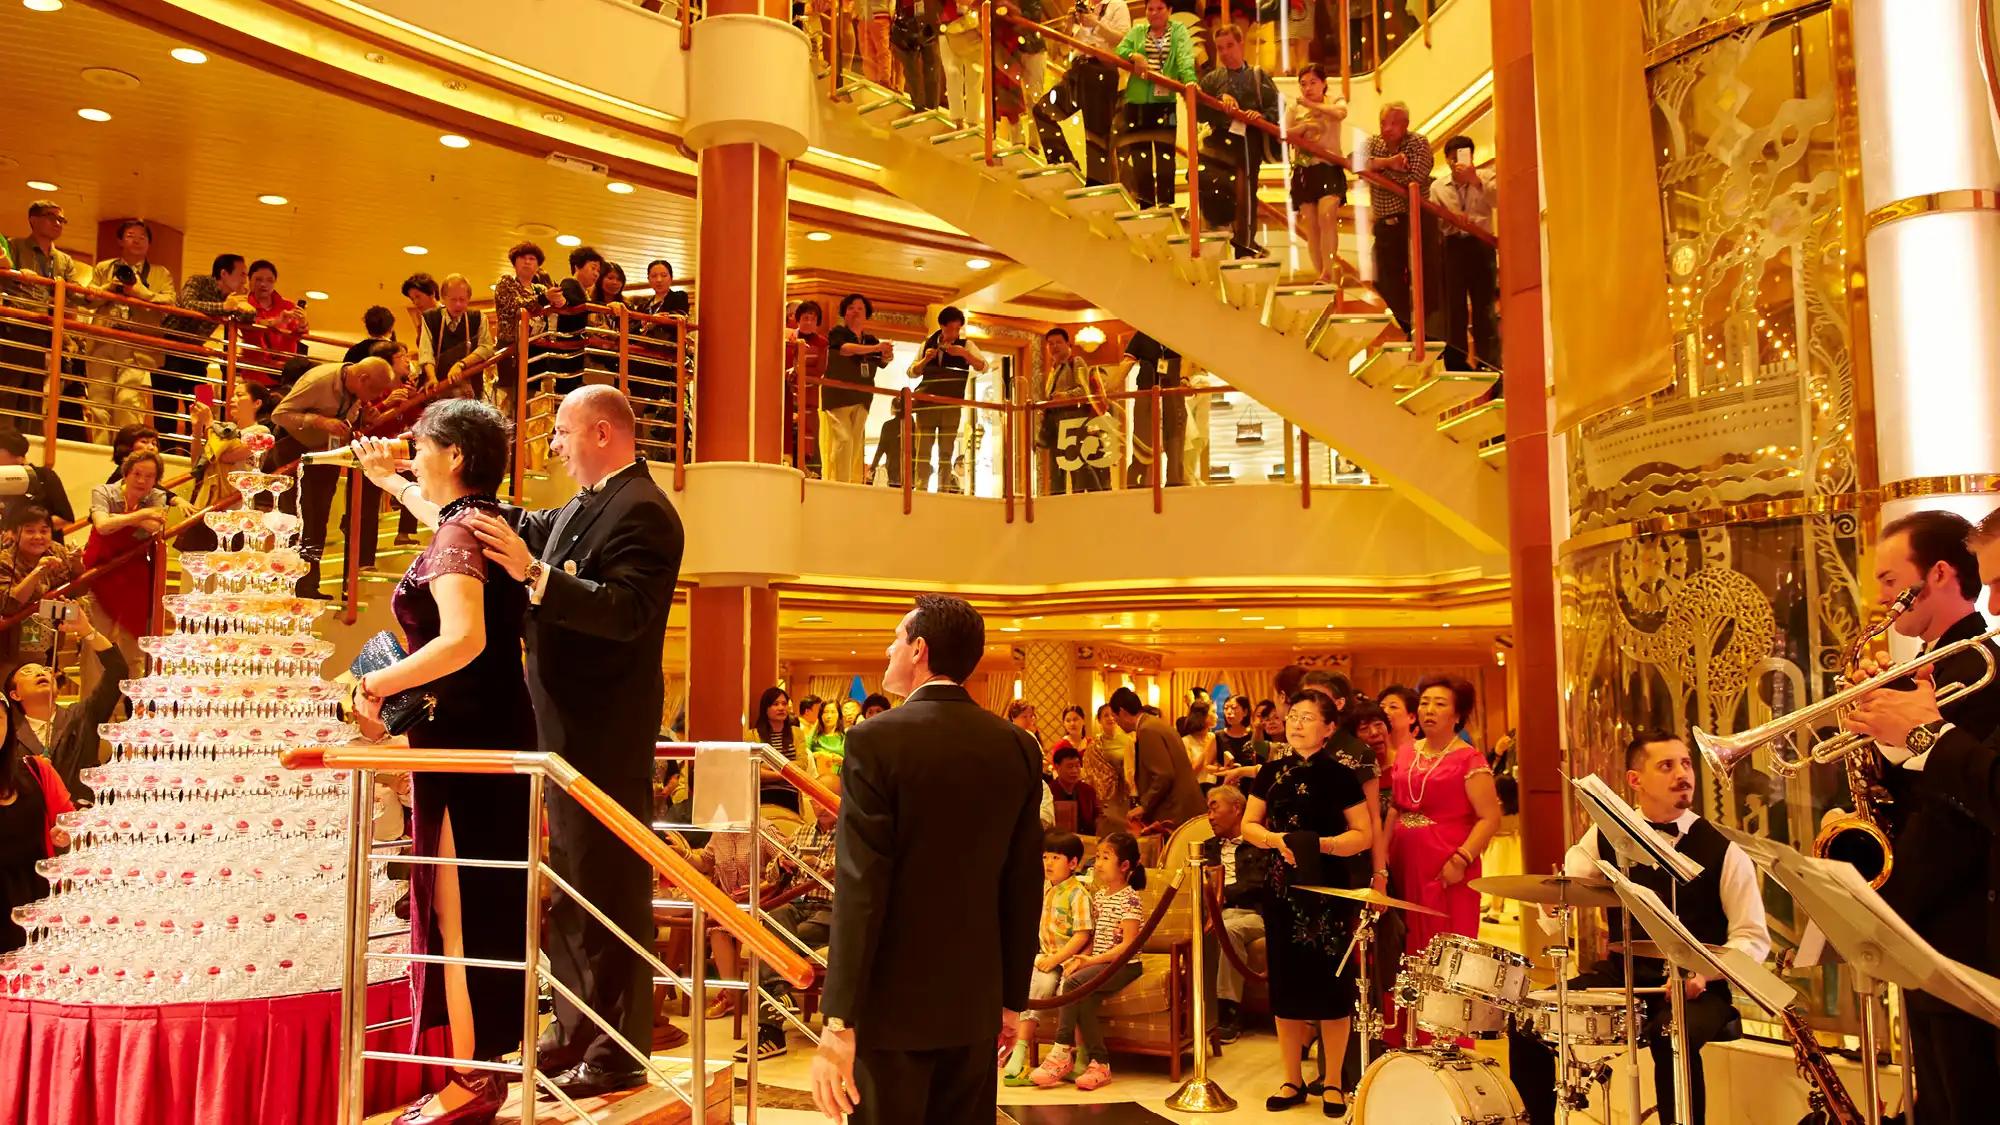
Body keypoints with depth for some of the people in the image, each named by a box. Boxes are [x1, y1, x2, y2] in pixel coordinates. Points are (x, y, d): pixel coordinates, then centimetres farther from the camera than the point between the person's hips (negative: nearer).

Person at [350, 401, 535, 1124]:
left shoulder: (455, 534, -16)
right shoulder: (484, 520, 12)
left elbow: (464, 639, -31)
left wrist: (377, 684, -21)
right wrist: (389, 480, 44)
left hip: (463, 736, -9)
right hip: (495, 731, 9)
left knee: (458, 906, -2)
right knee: (484, 901, 14)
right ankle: (485, 1067, 24)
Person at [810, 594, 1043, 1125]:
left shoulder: (876, 740, -13)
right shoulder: (1018, 747, 1)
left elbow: (860, 888, -17)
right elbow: (1024, 884, 4)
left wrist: (839, 1025, -14)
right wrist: (1013, 999, 14)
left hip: (893, 1001, -4)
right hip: (975, 1002, 5)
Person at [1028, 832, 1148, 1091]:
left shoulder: (1130, 900, -9)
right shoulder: (1098, 896, 16)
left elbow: (1128, 945, -16)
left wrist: (1092, 960, -21)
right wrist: (1081, 958, -2)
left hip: (1123, 965, -6)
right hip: (1097, 963, 6)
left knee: (1075, 982, -29)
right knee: (1084, 997, -27)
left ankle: (1062, 1054, -24)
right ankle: (1099, 1064, -22)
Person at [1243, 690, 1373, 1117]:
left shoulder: (1339, 775, -5)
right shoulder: (1272, 772, 6)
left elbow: (1363, 835, -6)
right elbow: (1248, 825, 9)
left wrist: (1321, 843, -21)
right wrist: (1275, 838, -10)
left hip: (1327, 889, -3)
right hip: (1282, 889, 4)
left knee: (1331, 985, 1)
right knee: (1285, 985, 8)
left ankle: (1334, 1083, 16)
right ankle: (1293, 1080, 21)